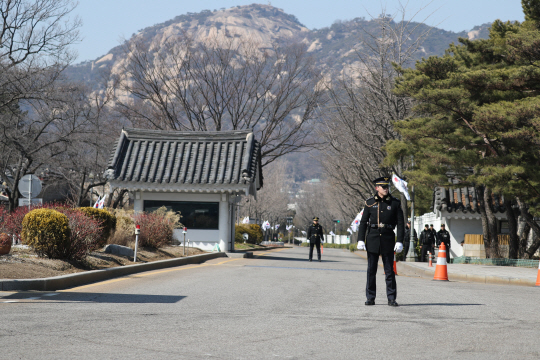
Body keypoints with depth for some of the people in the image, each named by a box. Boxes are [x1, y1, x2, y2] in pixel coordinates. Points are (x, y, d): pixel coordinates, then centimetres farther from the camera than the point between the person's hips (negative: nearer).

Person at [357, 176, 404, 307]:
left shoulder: (395, 203, 2)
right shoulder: (370, 203, 4)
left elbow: (400, 223, 2)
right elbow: (363, 222, 6)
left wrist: (400, 241, -5)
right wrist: (361, 240, -2)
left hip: (388, 239, -1)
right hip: (372, 238, 1)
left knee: (389, 270, 1)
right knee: (371, 269, 3)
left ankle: (391, 298, 6)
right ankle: (370, 298, 10)